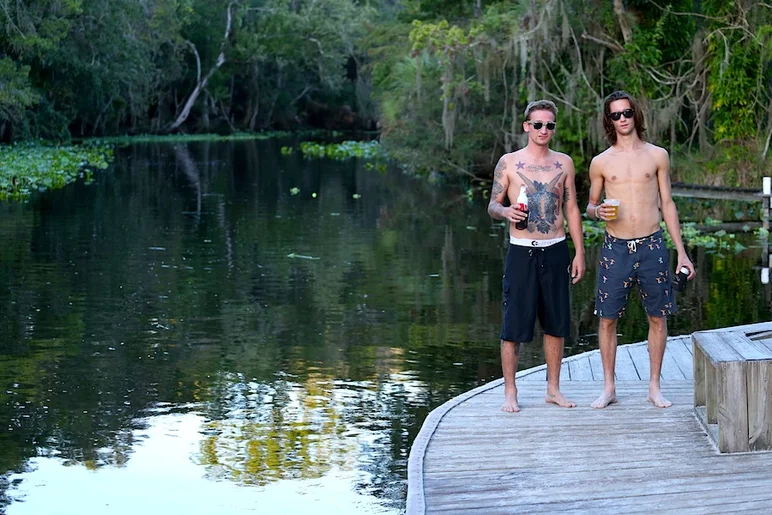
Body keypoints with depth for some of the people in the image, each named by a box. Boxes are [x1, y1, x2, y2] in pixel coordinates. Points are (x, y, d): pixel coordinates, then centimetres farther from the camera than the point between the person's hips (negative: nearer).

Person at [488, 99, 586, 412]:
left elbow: (571, 208, 12)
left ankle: (553, 389, 20)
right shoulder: (508, 162, 1)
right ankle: (510, 392, 8)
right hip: (522, 251, -3)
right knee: (514, 324, -2)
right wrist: (505, 212, -20)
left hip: (556, 251, 3)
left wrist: (579, 252, 7)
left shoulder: (564, 163, 8)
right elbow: (492, 205, 4)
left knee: (556, 323, 8)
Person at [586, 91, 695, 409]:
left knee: (657, 317, 4)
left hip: (652, 246, 0)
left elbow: (667, 204, 9)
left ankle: (654, 387, 16)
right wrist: (597, 212, -11)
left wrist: (681, 252, 6)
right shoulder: (601, 162, 5)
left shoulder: (657, 156, 5)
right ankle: (609, 388, 13)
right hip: (615, 248, 0)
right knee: (607, 318, 1)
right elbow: (590, 205, 14)